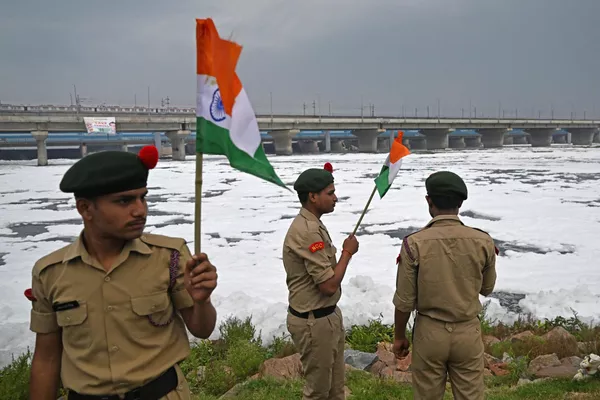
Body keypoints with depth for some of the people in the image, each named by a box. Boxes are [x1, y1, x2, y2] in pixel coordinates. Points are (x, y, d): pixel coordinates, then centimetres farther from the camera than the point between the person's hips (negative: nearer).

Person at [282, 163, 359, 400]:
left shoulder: (313, 224, 8)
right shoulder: (307, 231, -26)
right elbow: (329, 285, -26)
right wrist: (347, 252, -14)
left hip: (326, 315, 10)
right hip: (313, 322, -10)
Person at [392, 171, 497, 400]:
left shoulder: (414, 243, -16)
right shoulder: (483, 242, -11)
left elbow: (405, 300, -10)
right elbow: (487, 289, 6)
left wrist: (399, 336, 5)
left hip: (429, 332, -1)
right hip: (468, 332, 1)